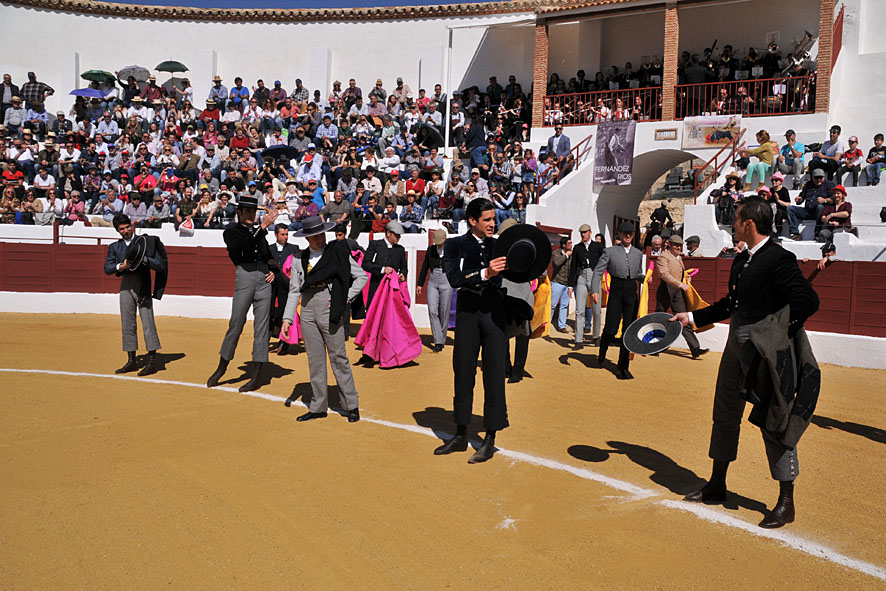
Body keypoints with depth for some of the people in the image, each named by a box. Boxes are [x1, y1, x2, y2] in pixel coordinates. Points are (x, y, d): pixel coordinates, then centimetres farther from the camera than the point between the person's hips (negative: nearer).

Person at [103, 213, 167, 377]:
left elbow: (160, 265, -3)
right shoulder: (114, 247, 14)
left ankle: (152, 361, -6)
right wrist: (120, 266, -16)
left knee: (148, 324, -8)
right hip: (125, 287, 5)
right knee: (127, 325, 8)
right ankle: (132, 361, 17)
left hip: (143, 286, -4)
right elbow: (107, 268, 3)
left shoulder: (145, 242, 4)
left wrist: (143, 259, -19)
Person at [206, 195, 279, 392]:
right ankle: (221, 368, 16)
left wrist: (272, 270, 7)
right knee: (236, 324, -2)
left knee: (261, 326, 1)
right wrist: (263, 226, -24)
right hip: (245, 275, -4)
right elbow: (243, 246, -18)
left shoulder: (258, 231, 19)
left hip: (264, 278, 4)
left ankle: (256, 376, 4)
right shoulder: (231, 232, 3)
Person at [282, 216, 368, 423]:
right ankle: (318, 407, 17)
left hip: (329, 309, -3)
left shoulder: (338, 253, 2)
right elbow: (294, 291, 9)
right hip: (307, 310, 4)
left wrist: (346, 298, -5)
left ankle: (351, 405, 11)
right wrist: (287, 318, 0)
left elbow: (361, 276, 4)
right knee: (315, 360, 8)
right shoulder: (300, 260, 10)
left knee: (338, 357, 0)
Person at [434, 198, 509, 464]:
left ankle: (490, 439, 10)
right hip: (467, 314, 0)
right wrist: (484, 274, -26)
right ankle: (461, 436, 22)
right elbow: (454, 278, -13)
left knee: (494, 375, 0)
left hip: (495, 314, 0)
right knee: (463, 374, 8)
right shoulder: (455, 245, 3)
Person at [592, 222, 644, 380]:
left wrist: (645, 277, 3)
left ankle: (623, 367, 5)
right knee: (611, 329, -3)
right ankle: (602, 353, 30)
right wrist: (595, 290, -17)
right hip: (616, 292, -3)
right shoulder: (610, 251, 3)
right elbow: (598, 271, -4)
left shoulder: (638, 253, 15)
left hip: (631, 293, 3)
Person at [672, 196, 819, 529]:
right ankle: (716, 486, 31)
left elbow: (808, 300, -21)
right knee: (725, 414, 16)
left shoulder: (779, 259, -15)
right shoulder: (741, 261, 12)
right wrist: (691, 317, 21)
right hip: (736, 348, 9)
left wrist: (782, 336, -18)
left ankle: (786, 502, 13)